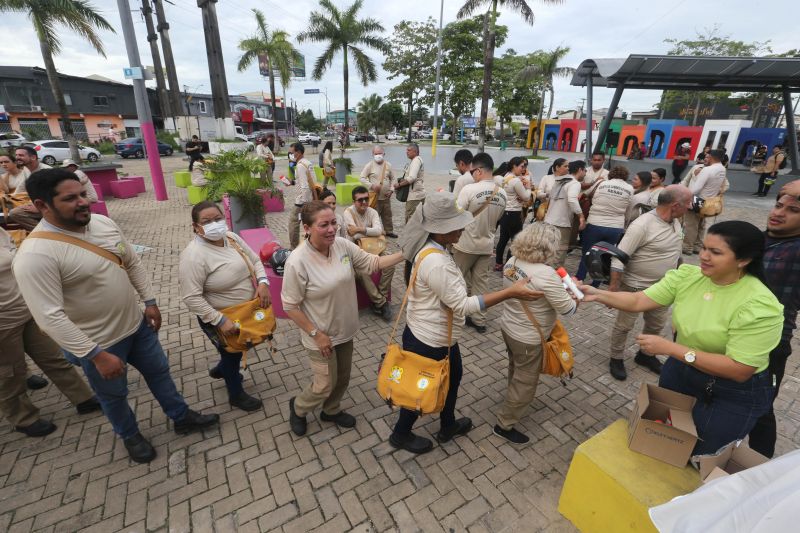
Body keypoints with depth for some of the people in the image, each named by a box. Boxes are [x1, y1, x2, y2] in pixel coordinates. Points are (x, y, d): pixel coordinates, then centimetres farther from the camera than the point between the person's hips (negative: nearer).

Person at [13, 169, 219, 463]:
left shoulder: (103, 222, -6)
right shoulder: (35, 255, -26)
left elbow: (133, 263, 6)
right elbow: (50, 317, -26)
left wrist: (149, 301, 5)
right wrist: (96, 355, -24)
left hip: (136, 324, 6)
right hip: (97, 343, -6)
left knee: (159, 371, 21)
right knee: (114, 395, 19)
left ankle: (182, 417, 43)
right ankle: (130, 435, 47)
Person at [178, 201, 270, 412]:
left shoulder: (232, 237, -4)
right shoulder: (194, 255, -26)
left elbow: (255, 260, 5)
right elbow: (191, 298, -26)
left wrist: (263, 282, -13)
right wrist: (220, 321, -27)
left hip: (247, 310, 7)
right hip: (220, 318, -7)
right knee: (233, 354, 14)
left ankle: (220, 370, 58)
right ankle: (236, 395, 40)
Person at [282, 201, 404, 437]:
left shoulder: (342, 245, -11)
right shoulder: (297, 262, -27)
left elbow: (373, 263, -3)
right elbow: (290, 306, -19)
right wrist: (316, 334, -17)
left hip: (345, 330, 6)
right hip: (321, 336, -6)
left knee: (342, 378, 23)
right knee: (325, 385, 11)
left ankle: (331, 411, 52)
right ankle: (298, 407, 43)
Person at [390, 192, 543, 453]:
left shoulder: (430, 247, -2)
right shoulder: (436, 263, -34)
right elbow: (463, 305, -30)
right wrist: (510, 292, -28)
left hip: (438, 334, 9)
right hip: (429, 341, -9)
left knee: (453, 377, 27)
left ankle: (448, 426, 51)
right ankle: (400, 435, 43)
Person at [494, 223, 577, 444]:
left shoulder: (512, 261, -6)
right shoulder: (545, 274, -30)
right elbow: (568, 309, -20)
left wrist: (557, 287, 6)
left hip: (508, 328, 8)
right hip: (528, 339, -7)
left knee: (516, 371, 32)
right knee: (525, 383, 13)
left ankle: (513, 398, 57)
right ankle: (504, 425, 27)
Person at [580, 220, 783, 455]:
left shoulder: (759, 306, -26)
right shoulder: (688, 275, -11)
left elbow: (739, 370, -27)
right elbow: (638, 301, -15)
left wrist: (669, 348, -32)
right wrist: (597, 294, -31)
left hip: (734, 393, -5)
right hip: (681, 369, 5)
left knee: (696, 457, 12)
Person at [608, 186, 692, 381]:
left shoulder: (675, 222, 1)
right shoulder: (642, 226, -25)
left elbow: (674, 251, 17)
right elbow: (619, 258, -26)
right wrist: (612, 289, -25)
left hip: (662, 287, 8)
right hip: (635, 287, -8)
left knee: (656, 325, 21)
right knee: (624, 326, 7)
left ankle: (645, 355, 42)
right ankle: (616, 359, 25)